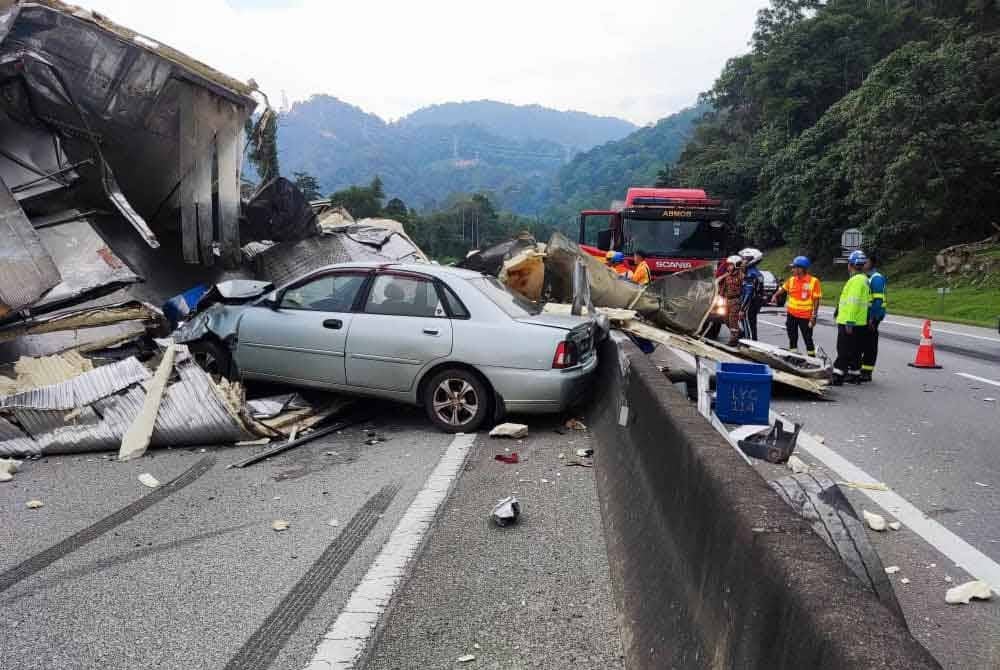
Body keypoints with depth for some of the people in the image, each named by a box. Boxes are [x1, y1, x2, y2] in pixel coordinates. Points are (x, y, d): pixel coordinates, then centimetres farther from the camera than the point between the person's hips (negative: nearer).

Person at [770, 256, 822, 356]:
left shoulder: (813, 281, -11)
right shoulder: (791, 280, 2)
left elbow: (816, 300, -9)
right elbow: (783, 288, 16)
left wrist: (814, 316, -12)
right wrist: (775, 296, -4)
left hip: (805, 316, -5)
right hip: (791, 314, 5)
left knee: (808, 339, 3)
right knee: (792, 338, 14)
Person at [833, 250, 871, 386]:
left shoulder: (856, 280, -17)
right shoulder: (864, 279, 16)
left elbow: (853, 303, -23)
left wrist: (849, 322, -24)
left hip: (849, 323, -10)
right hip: (860, 322, 10)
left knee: (844, 351, -8)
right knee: (855, 351, 15)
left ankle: (838, 376, -7)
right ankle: (854, 375, 21)